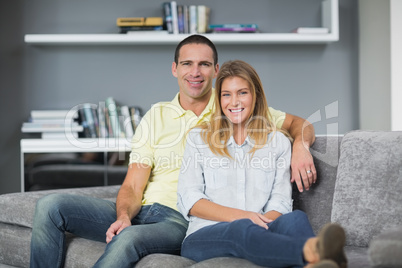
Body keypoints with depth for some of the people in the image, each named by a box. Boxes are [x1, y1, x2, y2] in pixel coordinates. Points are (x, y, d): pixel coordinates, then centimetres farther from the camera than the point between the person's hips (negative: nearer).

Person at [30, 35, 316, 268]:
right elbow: (132, 187, 7)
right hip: (142, 211, 4)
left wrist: (300, 146, -13)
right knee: (51, 206, -14)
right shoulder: (156, 117, 14)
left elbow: (299, 124, 12)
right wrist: (123, 216, -15)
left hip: (183, 221, -4)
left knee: (129, 239, -37)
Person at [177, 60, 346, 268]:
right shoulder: (198, 138, 17)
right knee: (244, 229, -38)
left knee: (295, 219, -32)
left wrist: (263, 221, -15)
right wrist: (239, 216, -11)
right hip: (204, 237, -2)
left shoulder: (278, 141, 20)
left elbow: (280, 202, 10)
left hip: (257, 232, 2)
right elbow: (188, 200, 5)